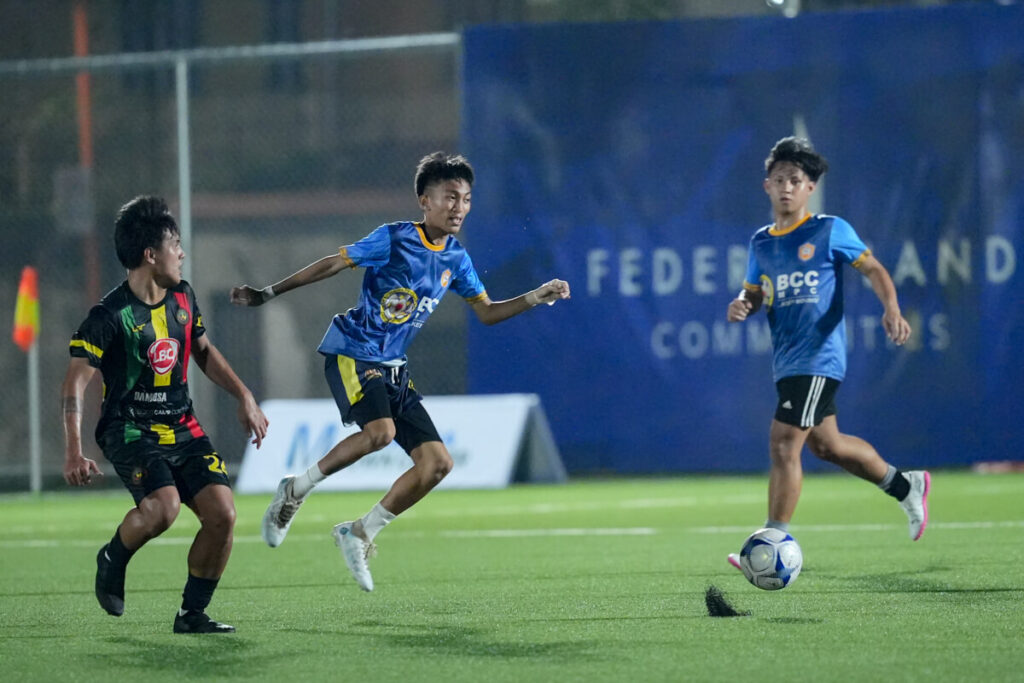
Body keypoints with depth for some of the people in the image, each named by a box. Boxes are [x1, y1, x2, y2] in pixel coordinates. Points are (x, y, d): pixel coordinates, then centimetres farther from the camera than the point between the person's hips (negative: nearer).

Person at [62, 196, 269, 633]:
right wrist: (73, 453, -27)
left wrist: (244, 397, 16)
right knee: (163, 506, -30)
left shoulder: (182, 297, 6)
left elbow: (203, 351, 24)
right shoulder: (110, 316, -15)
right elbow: (75, 383, -17)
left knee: (222, 514, -10)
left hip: (182, 430, 7)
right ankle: (112, 561, 1)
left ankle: (192, 613, 5)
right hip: (129, 431, -7)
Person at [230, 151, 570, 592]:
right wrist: (267, 294, -5)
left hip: (393, 370, 7)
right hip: (350, 353, -7)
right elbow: (332, 264, -6)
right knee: (381, 430, -33)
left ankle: (360, 534, 10)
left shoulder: (455, 259, 7)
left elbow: (486, 312, 15)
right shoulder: (394, 240, -11)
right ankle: (296, 490, -13)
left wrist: (535, 298, -1)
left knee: (437, 462, -4)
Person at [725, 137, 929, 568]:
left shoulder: (830, 231, -4)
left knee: (783, 444, -16)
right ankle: (906, 486, 40)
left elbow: (873, 269, 0)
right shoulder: (761, 243, 12)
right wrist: (742, 305, -4)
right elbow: (755, 291, 20)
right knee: (824, 444, 19)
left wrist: (891, 309, -16)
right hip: (785, 360, 8)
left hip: (818, 357, -8)